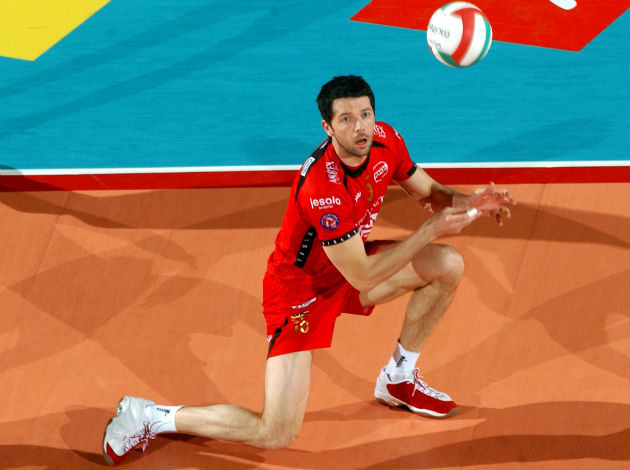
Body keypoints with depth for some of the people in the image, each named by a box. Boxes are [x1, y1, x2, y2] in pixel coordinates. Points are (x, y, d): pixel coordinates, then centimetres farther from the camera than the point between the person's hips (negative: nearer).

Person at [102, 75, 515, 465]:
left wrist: (469, 202, -14)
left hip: (349, 265, 8)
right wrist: (431, 229, -30)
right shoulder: (322, 188, -36)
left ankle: (399, 379, 17)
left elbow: (429, 191, 7)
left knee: (448, 266, -3)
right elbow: (362, 276, -32)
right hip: (301, 288, -8)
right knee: (276, 435, -17)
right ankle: (150, 417, 1)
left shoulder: (385, 140, -13)